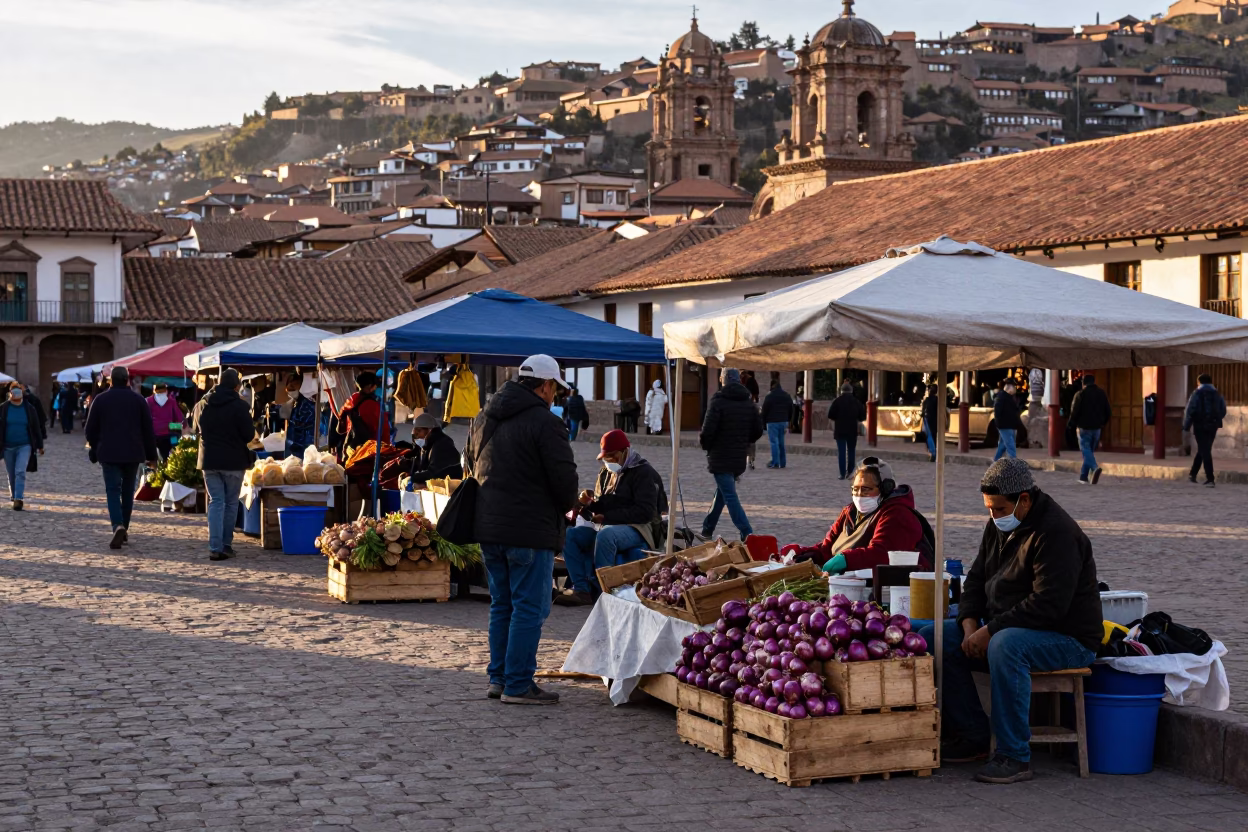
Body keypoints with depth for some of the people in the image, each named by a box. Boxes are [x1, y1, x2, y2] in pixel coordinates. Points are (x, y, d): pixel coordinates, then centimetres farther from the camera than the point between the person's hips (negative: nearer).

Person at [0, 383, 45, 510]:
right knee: (12, 475, 10)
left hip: (24, 446, -2)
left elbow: (36, 428, 7)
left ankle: (19, 499, -20)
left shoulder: (29, 409, 0)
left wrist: (39, 446, 10)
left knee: (20, 472, -16)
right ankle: (14, 497, 26)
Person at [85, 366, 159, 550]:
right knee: (128, 490, 13)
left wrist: (94, 451, 17)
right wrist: (151, 456, 10)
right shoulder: (138, 400, 3)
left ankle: (117, 526, -25)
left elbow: (91, 429, 4)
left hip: (109, 454, -1)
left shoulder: (100, 399, 1)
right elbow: (148, 430, 4)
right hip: (133, 454, 1)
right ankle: (124, 529, 18)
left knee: (113, 490, -3)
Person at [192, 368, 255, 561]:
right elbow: (249, 435, -9)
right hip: (233, 461, -3)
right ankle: (226, 545, 14)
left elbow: (197, 429, 18)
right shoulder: (239, 406, -12)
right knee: (231, 502, 10)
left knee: (216, 502, 4)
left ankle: (215, 547, -7)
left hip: (209, 460, 3)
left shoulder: (202, 405, 4)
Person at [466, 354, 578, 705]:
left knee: (501, 605, 16)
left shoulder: (483, 419, 12)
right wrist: (566, 508, 6)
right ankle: (518, 685, -2)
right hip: (530, 530, -8)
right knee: (529, 607, -2)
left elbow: (469, 468, 23)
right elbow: (564, 479, -15)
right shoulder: (544, 422, -14)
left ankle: (499, 678, 20)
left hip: (488, 528, 8)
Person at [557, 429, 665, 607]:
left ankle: (602, 590, -28)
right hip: (608, 527, 8)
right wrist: (588, 504, -3)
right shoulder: (607, 473, 18)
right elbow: (601, 507, 23)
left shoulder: (644, 473, -7)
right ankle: (581, 590, -21)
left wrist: (607, 517, -20)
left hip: (638, 529, -8)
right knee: (570, 535, -14)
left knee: (605, 535, -38)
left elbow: (645, 512, -17)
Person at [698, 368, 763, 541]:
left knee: (730, 496, -8)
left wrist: (704, 443, 3)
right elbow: (758, 431, 10)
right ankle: (707, 530, 32)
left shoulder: (718, 402, -13)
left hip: (720, 458, -7)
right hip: (739, 459, 7)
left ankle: (748, 535, -18)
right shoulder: (749, 404, 6)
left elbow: (708, 430, -17)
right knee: (721, 493, 21)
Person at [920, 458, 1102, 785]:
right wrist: (970, 623, -6)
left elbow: (1048, 605, -28)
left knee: (1005, 646, -39)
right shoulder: (998, 526, 8)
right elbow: (976, 579, 13)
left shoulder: (1056, 533, -20)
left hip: (1067, 638, -9)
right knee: (932, 638, -2)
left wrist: (991, 631, -26)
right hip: (1002, 630, 9)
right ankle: (972, 736, 2)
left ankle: (1014, 756, -32)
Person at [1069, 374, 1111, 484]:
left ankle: (1095, 468, -32)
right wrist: (1103, 424, 17)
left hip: (1084, 427, -5)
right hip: (1097, 428, 5)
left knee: (1086, 449, -5)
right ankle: (1083, 476, 18)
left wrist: (1074, 424, 5)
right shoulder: (1102, 394, 8)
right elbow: (1108, 412, 8)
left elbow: (1074, 412, -11)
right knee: (1090, 450, 14)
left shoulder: (1080, 395, -9)